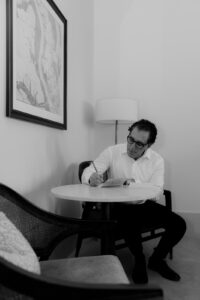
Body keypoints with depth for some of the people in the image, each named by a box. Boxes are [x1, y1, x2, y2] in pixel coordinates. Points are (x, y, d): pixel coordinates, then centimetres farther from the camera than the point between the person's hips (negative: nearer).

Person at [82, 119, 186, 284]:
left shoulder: (157, 160, -2)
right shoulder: (112, 152, -7)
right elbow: (87, 173, -11)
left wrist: (135, 183, -29)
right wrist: (92, 177, -37)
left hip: (146, 204, 3)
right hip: (120, 205, -3)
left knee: (179, 224, -14)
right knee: (131, 222, -35)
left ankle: (157, 259, 15)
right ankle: (139, 261, -1)